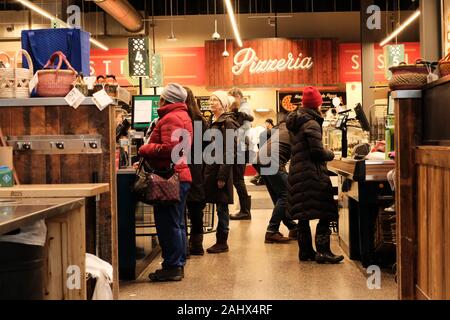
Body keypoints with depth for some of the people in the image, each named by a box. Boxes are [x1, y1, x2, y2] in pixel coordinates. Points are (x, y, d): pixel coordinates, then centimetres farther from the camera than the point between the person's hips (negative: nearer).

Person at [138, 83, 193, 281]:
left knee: (168, 224, -5)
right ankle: (178, 264, 23)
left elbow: (169, 148, -25)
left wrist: (144, 150, -13)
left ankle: (171, 267, 0)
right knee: (177, 223, 15)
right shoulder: (183, 116, 19)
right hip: (181, 175, 11)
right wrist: (149, 150, 12)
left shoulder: (170, 118, -14)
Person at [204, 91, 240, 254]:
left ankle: (222, 242, 6)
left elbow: (229, 151, -15)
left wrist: (222, 176, -19)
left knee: (222, 207, -1)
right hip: (211, 167, 8)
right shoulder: (213, 121, 16)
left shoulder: (227, 122, -10)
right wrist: (207, 169, 12)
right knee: (220, 207, 10)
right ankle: (220, 241, 16)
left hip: (221, 168, -8)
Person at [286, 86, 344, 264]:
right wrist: (331, 155, 1)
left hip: (297, 173, 9)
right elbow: (317, 151, -17)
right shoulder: (312, 123, -12)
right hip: (313, 174, -9)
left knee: (303, 215, 11)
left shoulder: (295, 122, 14)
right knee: (325, 213, -5)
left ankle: (306, 251, 16)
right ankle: (322, 251, -7)